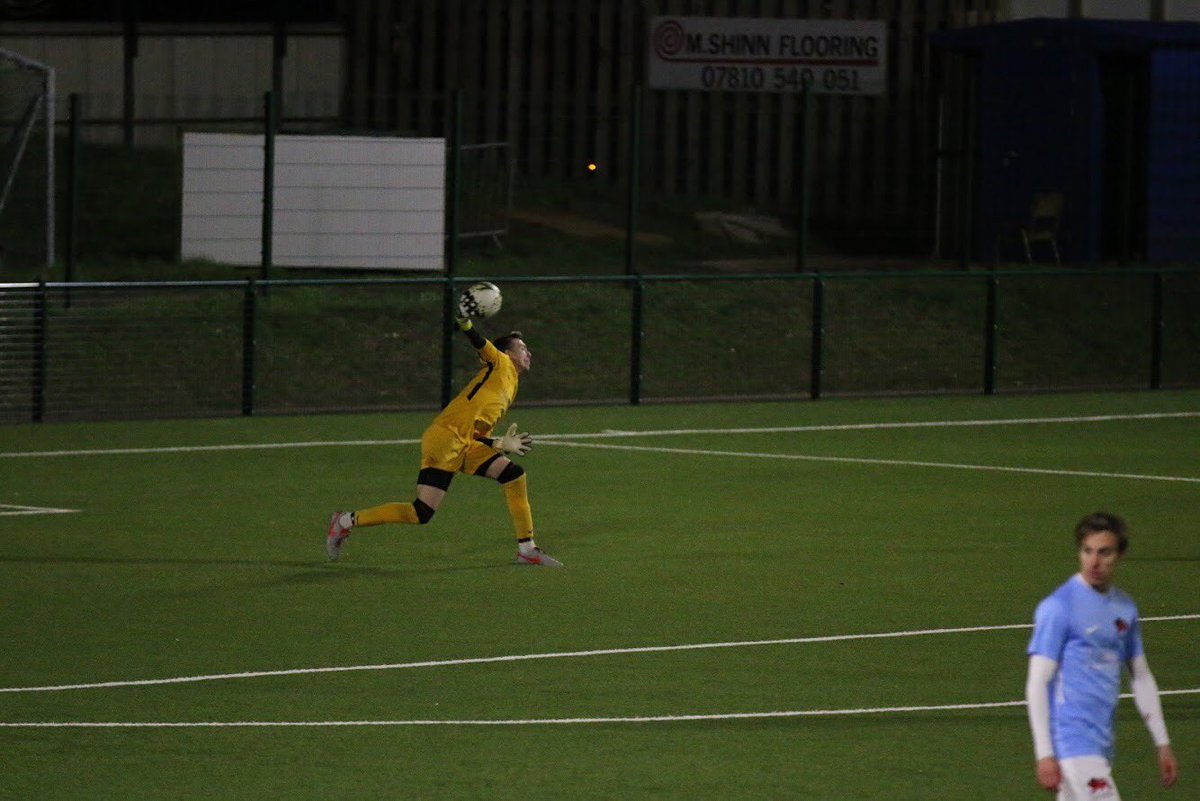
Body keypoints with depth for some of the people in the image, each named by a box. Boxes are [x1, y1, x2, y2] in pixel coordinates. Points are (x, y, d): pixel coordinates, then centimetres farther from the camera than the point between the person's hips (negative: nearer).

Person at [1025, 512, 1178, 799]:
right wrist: (1044, 754, -18)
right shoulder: (1058, 607, -10)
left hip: (1101, 742, 7)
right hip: (1072, 740, -7)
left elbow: (1141, 677, 20)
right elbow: (1038, 683, -12)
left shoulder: (1125, 608, 11)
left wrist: (1163, 745, 18)